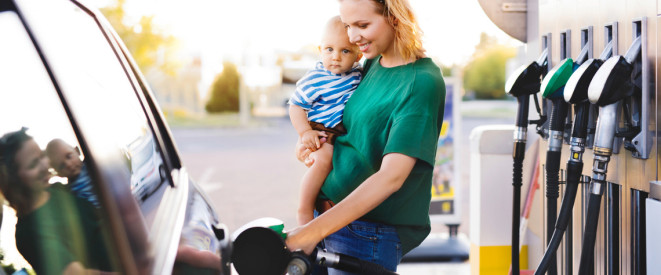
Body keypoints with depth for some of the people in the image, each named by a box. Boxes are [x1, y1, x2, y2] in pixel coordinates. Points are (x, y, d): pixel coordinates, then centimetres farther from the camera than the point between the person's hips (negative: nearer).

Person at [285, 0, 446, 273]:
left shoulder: (423, 82, -16)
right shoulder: (372, 64, 7)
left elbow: (391, 177, -25)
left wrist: (314, 230, -30)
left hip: (371, 234, -7)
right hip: (328, 214, 7)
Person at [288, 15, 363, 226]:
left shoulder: (356, 73, 2)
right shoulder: (314, 80, -15)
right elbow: (295, 106, -9)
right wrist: (304, 132, -19)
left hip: (346, 131, 7)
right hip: (320, 130, -7)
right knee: (324, 159, -32)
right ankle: (305, 209, -23)